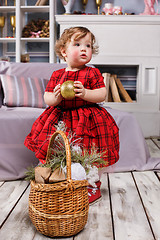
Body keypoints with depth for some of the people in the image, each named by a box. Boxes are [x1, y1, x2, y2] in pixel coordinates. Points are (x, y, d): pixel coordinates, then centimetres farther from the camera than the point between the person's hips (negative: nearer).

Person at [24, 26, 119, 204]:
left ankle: (93, 187, 20)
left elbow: (102, 95, -6)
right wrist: (55, 99, -16)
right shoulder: (57, 75, 6)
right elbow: (47, 98, 8)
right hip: (61, 120, 3)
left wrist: (85, 93, -23)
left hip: (87, 122, -3)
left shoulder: (92, 73, -2)